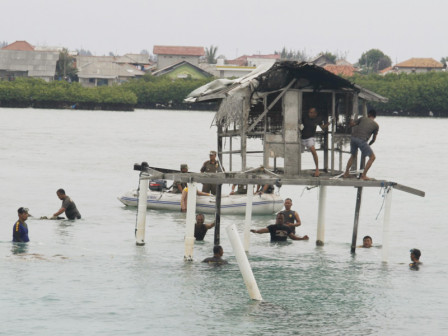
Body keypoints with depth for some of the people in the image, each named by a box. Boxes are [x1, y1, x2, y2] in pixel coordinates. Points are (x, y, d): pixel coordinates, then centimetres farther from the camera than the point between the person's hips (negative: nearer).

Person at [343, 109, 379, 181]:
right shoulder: (376, 125, 11)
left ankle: (346, 173, 31)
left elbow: (352, 124, 19)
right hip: (362, 140, -5)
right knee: (372, 157, 7)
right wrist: (368, 145, 34)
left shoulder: (363, 118, 16)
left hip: (353, 138, 5)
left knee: (353, 155, 29)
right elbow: (374, 139, 15)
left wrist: (351, 121, 42)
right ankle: (363, 175, -1)